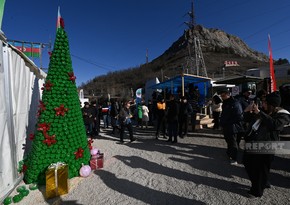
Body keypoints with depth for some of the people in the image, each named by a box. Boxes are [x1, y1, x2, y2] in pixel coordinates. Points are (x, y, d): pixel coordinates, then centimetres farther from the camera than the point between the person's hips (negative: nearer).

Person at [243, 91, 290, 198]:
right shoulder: (262, 110, 8)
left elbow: (274, 124, -31)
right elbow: (248, 119, 18)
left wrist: (259, 113, -29)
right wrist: (247, 111, -3)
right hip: (251, 144, 8)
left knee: (261, 169, 7)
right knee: (248, 164, 21)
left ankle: (257, 191, 30)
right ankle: (263, 183, 45)